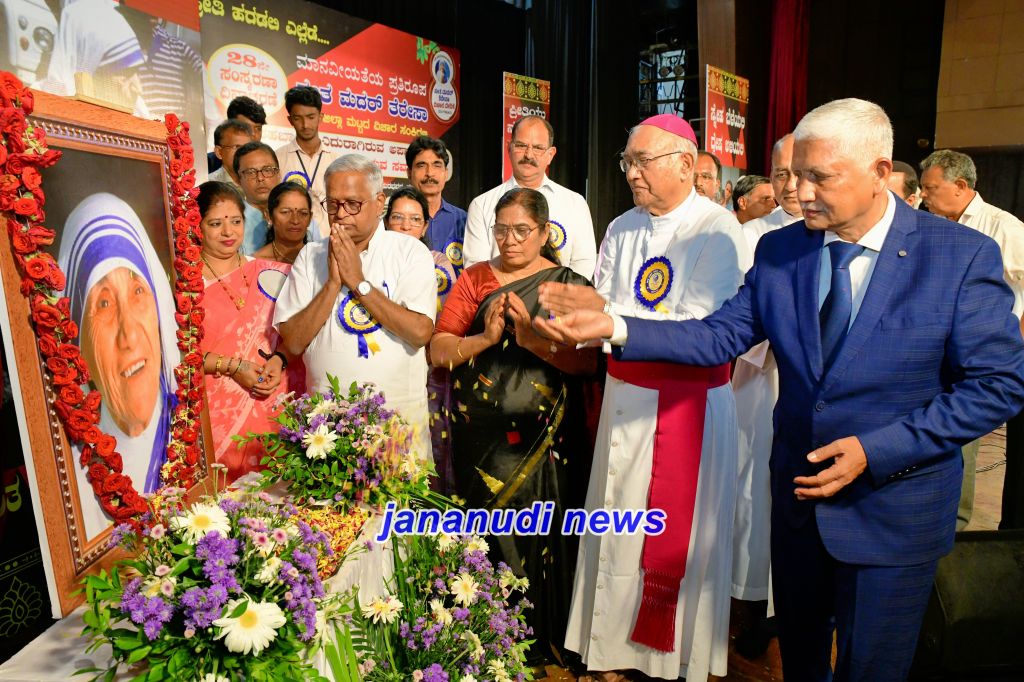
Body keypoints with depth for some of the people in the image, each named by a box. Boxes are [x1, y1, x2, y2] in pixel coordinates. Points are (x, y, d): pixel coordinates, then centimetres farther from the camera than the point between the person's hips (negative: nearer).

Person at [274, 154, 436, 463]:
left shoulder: (410, 251, -3)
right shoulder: (310, 256, 5)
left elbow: (421, 332, -16)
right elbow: (293, 343, -3)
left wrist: (358, 281, -13)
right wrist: (333, 283, -13)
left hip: (399, 411, -2)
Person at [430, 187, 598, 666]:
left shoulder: (568, 285, 3)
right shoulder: (474, 279, 9)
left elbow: (588, 359, -10)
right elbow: (438, 350, -1)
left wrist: (534, 339, -23)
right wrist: (485, 338, -17)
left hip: (543, 440, -1)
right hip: (479, 438, 2)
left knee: (538, 542, 7)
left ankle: (539, 641, 29)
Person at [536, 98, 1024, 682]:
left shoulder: (965, 255, -14)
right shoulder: (779, 250, -4)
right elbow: (720, 335, -6)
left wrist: (875, 451, -21)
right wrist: (616, 328, -19)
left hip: (894, 510, -3)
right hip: (799, 491, 4)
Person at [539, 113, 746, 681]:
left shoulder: (717, 229, -10)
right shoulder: (620, 229, 8)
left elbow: (698, 327, -20)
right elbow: (601, 316, 7)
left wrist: (605, 313, -24)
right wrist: (570, 314, -14)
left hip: (688, 403, -5)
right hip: (624, 395, 5)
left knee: (678, 534, 7)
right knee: (617, 524, 11)